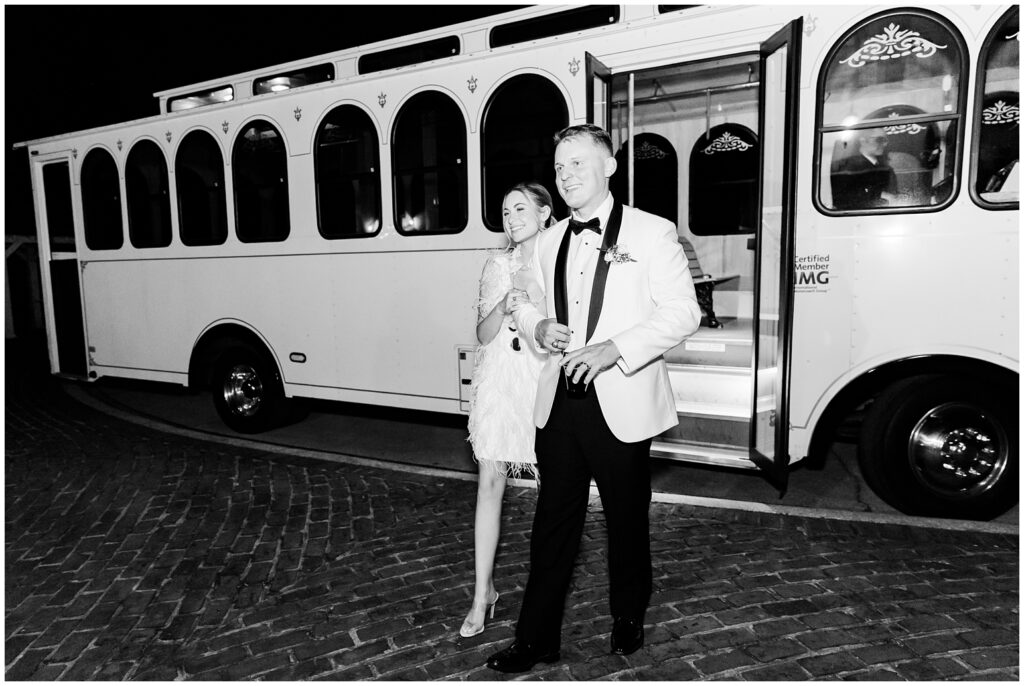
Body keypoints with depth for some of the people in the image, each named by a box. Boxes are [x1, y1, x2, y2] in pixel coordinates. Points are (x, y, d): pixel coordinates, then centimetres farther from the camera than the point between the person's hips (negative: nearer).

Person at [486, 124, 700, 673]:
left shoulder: (652, 233, -3)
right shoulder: (547, 243, 12)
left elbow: (683, 313, -9)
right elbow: (525, 305, 21)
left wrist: (614, 349, -21)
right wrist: (538, 327, -4)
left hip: (622, 406, -3)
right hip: (559, 403, 4)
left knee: (627, 521, 14)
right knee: (553, 522, 10)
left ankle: (628, 621, 38)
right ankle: (536, 639, 24)